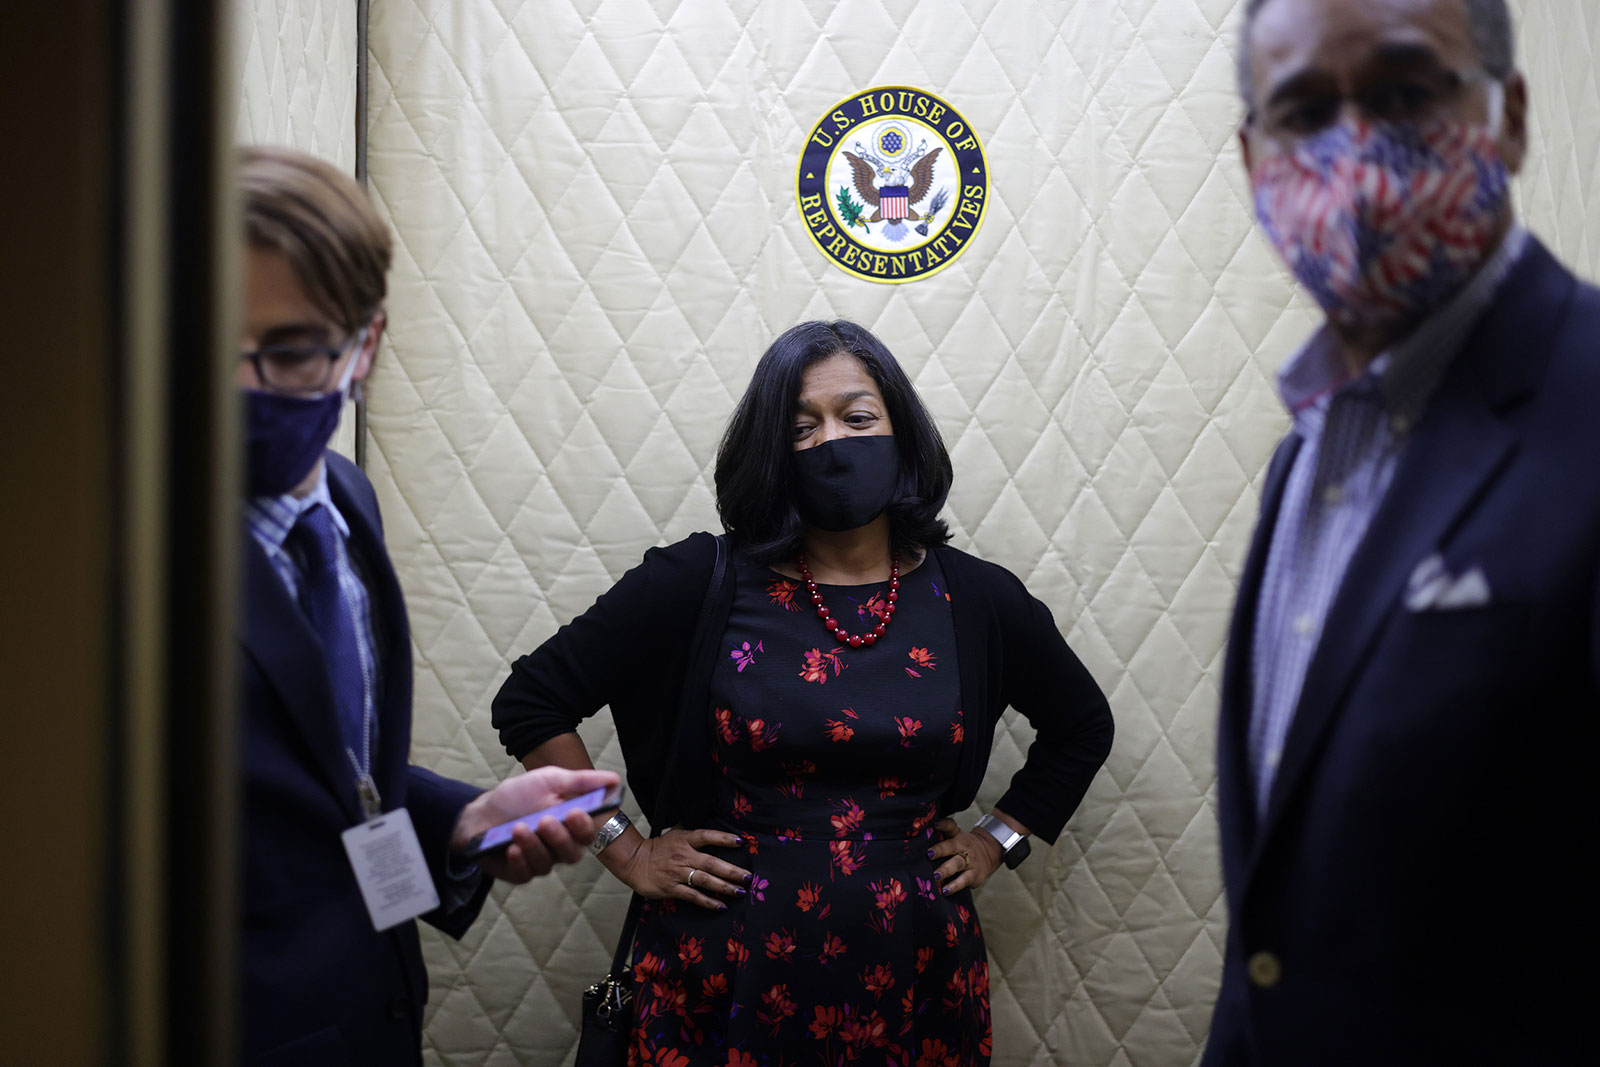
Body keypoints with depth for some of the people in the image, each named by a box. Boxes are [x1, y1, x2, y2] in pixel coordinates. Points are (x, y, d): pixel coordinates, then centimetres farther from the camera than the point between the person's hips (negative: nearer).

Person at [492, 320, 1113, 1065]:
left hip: (912, 975, 2)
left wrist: (999, 837, 10)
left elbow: (1084, 726, 19)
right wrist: (625, 850, -5)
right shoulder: (701, 583, -6)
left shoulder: (974, 599, 2)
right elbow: (530, 701, -2)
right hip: (726, 975, -2)